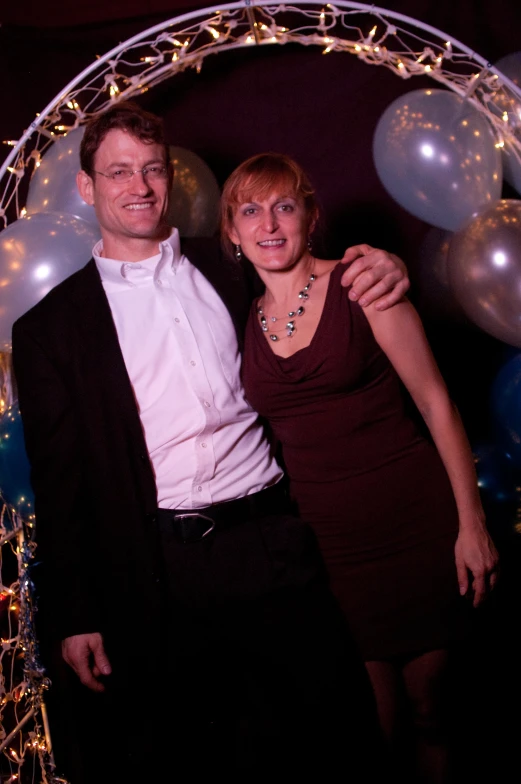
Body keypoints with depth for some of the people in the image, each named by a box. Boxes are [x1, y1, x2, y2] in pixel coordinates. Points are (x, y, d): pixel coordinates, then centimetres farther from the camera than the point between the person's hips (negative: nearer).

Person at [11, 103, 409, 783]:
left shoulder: (229, 269, 10)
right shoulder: (51, 325, 4)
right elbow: (58, 480, 3)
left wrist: (381, 273, -1)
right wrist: (74, 618, -1)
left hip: (272, 545, 2)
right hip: (156, 572, -1)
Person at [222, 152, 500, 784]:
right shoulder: (244, 323, 6)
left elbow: (435, 402, -6)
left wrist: (471, 523, -9)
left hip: (413, 522, -2)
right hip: (325, 537, 3)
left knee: (426, 695, 10)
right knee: (373, 718, 10)